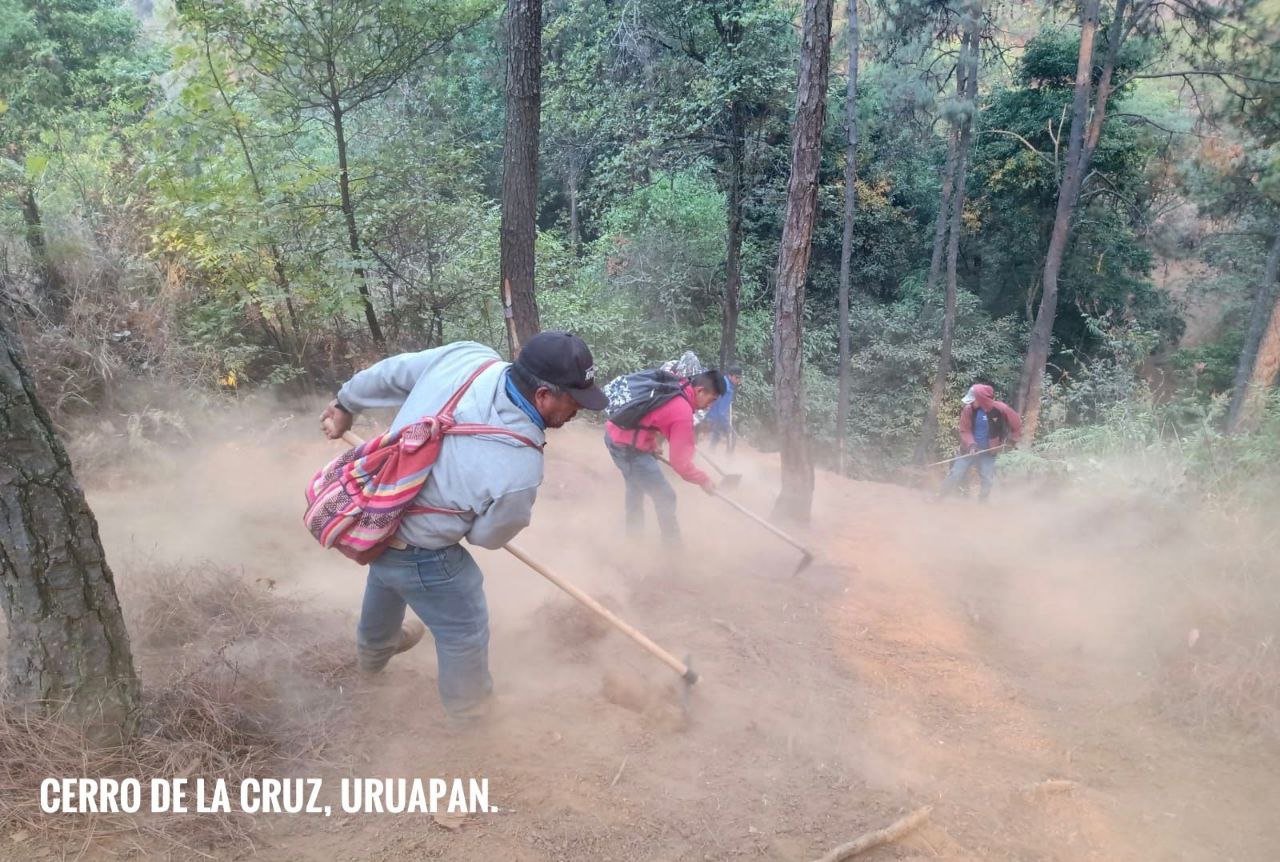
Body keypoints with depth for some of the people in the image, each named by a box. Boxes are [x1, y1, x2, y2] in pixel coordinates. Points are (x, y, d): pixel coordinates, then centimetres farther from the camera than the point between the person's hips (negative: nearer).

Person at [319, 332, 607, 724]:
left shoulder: (466, 355, -22)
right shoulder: (520, 471, -34)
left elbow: (388, 373, -4)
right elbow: (488, 536, -13)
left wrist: (345, 403, 15)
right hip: (416, 553, -8)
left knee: (386, 582, 38)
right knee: (465, 628, 19)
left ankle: (373, 651, 69)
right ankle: (468, 706, 46)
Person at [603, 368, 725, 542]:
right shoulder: (683, 412, -20)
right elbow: (680, 462, -17)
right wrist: (703, 480, -3)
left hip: (615, 433, 10)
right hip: (628, 447, -9)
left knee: (636, 484, 32)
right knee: (665, 497, 4)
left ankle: (634, 527, 52)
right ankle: (672, 541, 19)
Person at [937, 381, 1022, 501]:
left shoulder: (1000, 409, -17)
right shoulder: (968, 409, -14)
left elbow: (1017, 422, 0)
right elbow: (964, 430, -8)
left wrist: (1012, 438, 5)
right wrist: (971, 445, -22)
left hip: (988, 452, 0)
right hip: (969, 450, 1)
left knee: (987, 482, 2)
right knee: (955, 475, 2)